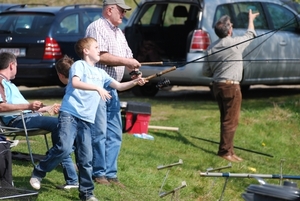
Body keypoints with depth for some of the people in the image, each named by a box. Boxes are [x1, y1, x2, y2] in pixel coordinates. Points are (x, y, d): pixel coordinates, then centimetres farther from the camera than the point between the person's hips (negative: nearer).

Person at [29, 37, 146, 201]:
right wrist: (97, 88, -23)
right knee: (64, 148, -20)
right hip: (69, 114, -6)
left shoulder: (100, 73, 21)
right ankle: (38, 173, -1)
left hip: (87, 119, 6)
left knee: (86, 158, 3)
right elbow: (75, 83, -18)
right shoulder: (79, 65, 0)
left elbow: (119, 86, 23)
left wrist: (134, 82, 6)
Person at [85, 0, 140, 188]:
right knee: (99, 132, -5)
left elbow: (127, 56, 19)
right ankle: (98, 172, 4)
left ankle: (110, 173, 12)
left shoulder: (118, 32, 19)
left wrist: (134, 70, -2)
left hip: (112, 89, 9)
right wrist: (126, 62, -13)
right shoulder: (97, 27, -9)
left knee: (114, 134, 7)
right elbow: (101, 56, -18)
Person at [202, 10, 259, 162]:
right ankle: (225, 151, -5)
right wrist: (251, 19, 24)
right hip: (231, 86, -7)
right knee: (231, 121, -4)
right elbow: (250, 35, 8)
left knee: (225, 119, 15)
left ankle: (227, 149, 19)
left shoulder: (211, 48, 5)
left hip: (217, 85, 7)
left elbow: (206, 72, 9)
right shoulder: (234, 43, -12)